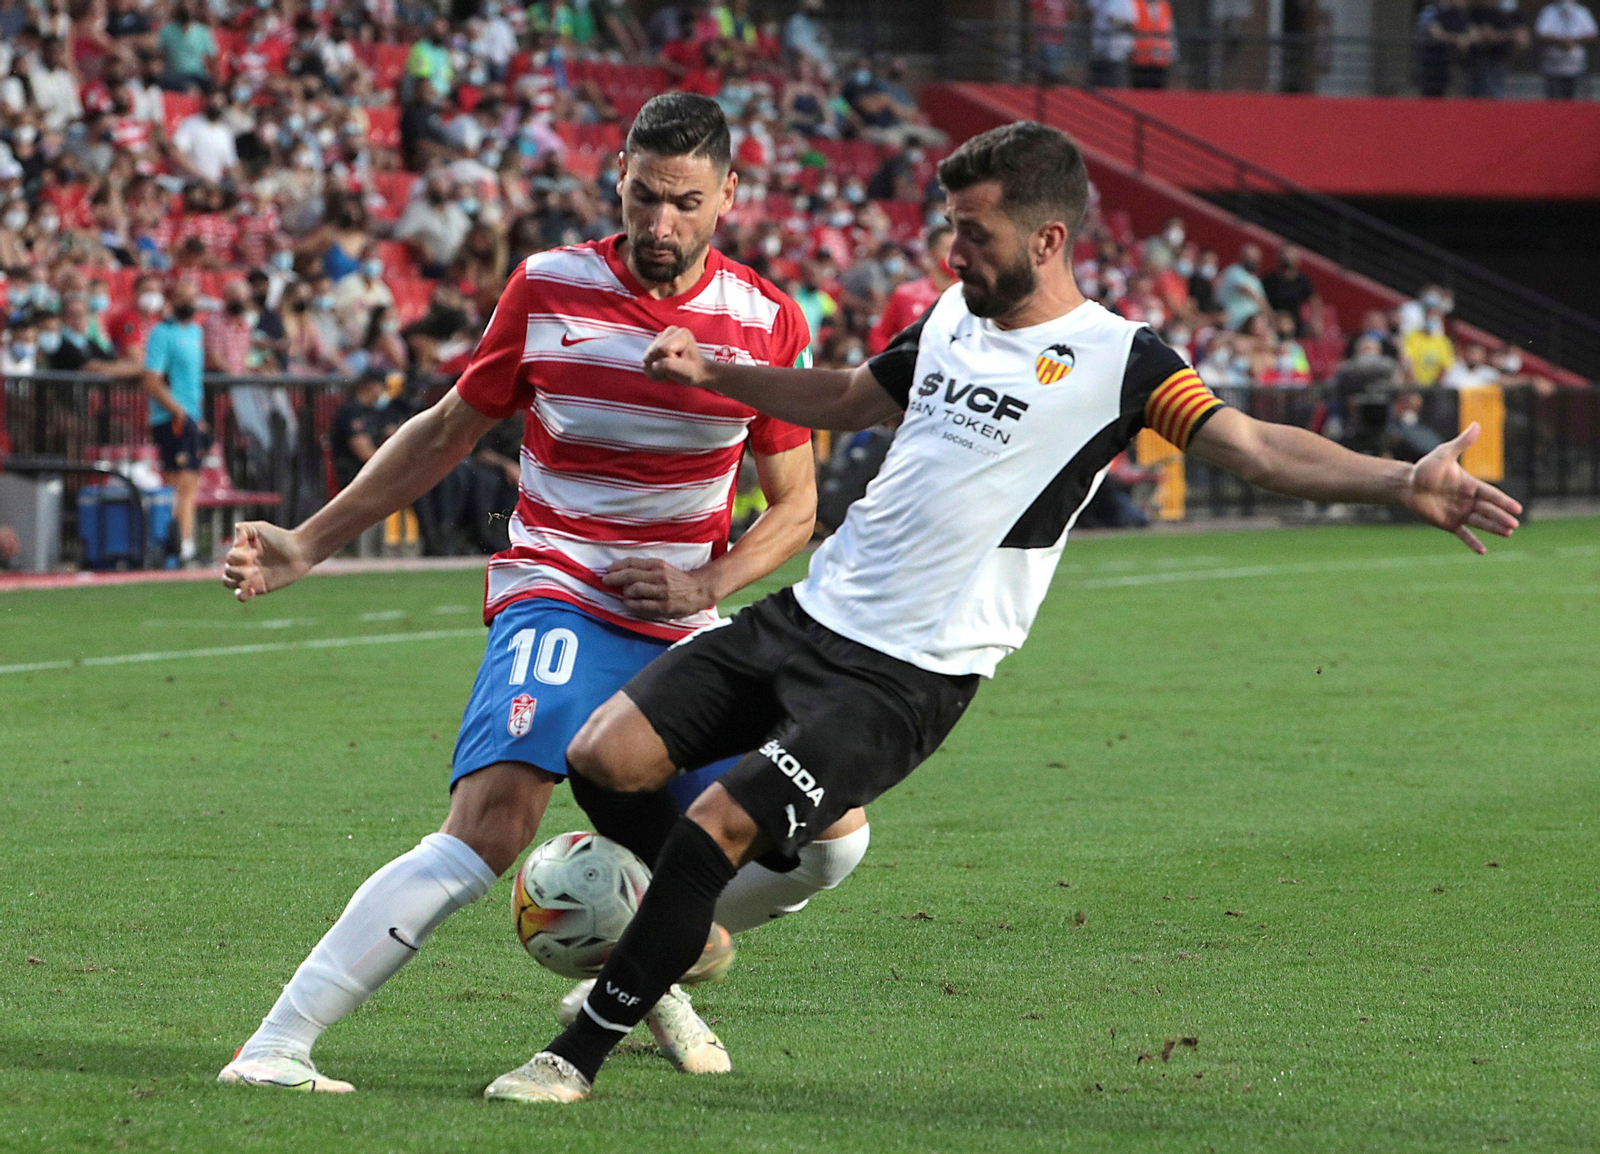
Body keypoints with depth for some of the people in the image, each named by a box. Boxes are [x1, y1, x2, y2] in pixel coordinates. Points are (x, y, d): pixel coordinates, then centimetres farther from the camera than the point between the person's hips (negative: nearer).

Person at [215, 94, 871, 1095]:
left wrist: (706, 584, -10)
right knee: (494, 825, -29)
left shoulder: (768, 324, 1)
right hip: (556, 600, -4)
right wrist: (307, 545, 7)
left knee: (832, 835, -5)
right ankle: (272, 1049, -32)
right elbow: (447, 432, 11)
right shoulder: (547, 289, -2)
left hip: (685, 630, 4)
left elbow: (794, 504, 10)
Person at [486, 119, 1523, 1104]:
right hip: (806, 616, 7)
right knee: (606, 757, -5)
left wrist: (1401, 483, -32)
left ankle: (580, 1055, -3)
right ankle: (679, 942, 24)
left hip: (910, 676, -7)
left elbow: (1255, 446, -17)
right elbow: (847, 399, 30)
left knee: (718, 827, -19)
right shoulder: (952, 319, 11)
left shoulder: (1115, 360, -9)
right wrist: (710, 372, 20)